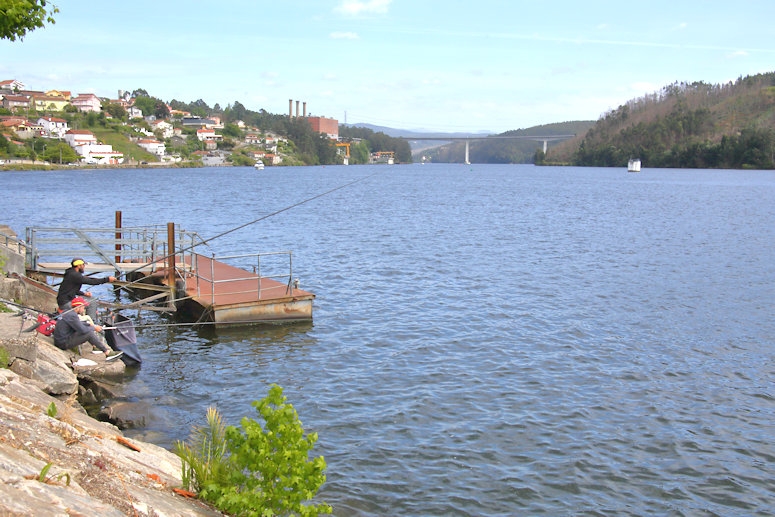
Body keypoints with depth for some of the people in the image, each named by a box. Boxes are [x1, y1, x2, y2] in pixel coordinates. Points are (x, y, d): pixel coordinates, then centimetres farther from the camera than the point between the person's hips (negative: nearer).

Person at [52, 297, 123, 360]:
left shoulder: (69, 312, 10)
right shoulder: (72, 316, -20)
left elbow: (80, 324, 20)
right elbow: (83, 330, -23)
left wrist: (92, 326, 5)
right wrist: (94, 328, -5)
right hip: (64, 344, -10)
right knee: (89, 333, -19)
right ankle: (108, 353, -19)